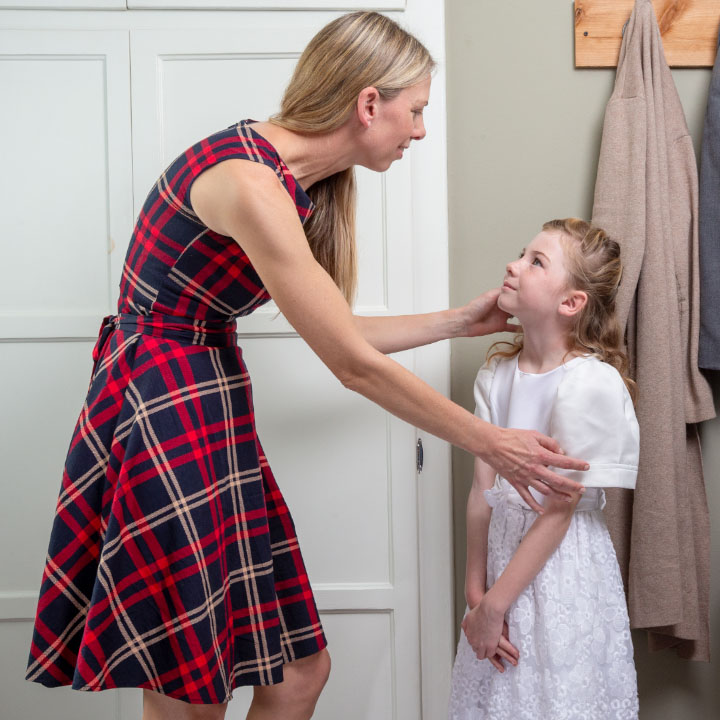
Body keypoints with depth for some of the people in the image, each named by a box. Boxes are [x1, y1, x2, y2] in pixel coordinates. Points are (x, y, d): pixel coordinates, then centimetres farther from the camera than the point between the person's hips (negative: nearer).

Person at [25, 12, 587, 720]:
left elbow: (338, 334, 14)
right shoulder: (250, 180, -22)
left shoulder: (304, 183, 8)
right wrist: (489, 443, -9)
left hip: (210, 419, 9)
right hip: (160, 421, -9)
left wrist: (459, 320, 20)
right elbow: (354, 366, -19)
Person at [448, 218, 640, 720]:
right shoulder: (497, 373, 1)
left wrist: (494, 604, -14)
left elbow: (558, 511, -17)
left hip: (562, 566, -5)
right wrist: (475, 590, -3)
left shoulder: (591, 383, -18)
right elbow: (483, 489, -1)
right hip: (503, 550, 6)